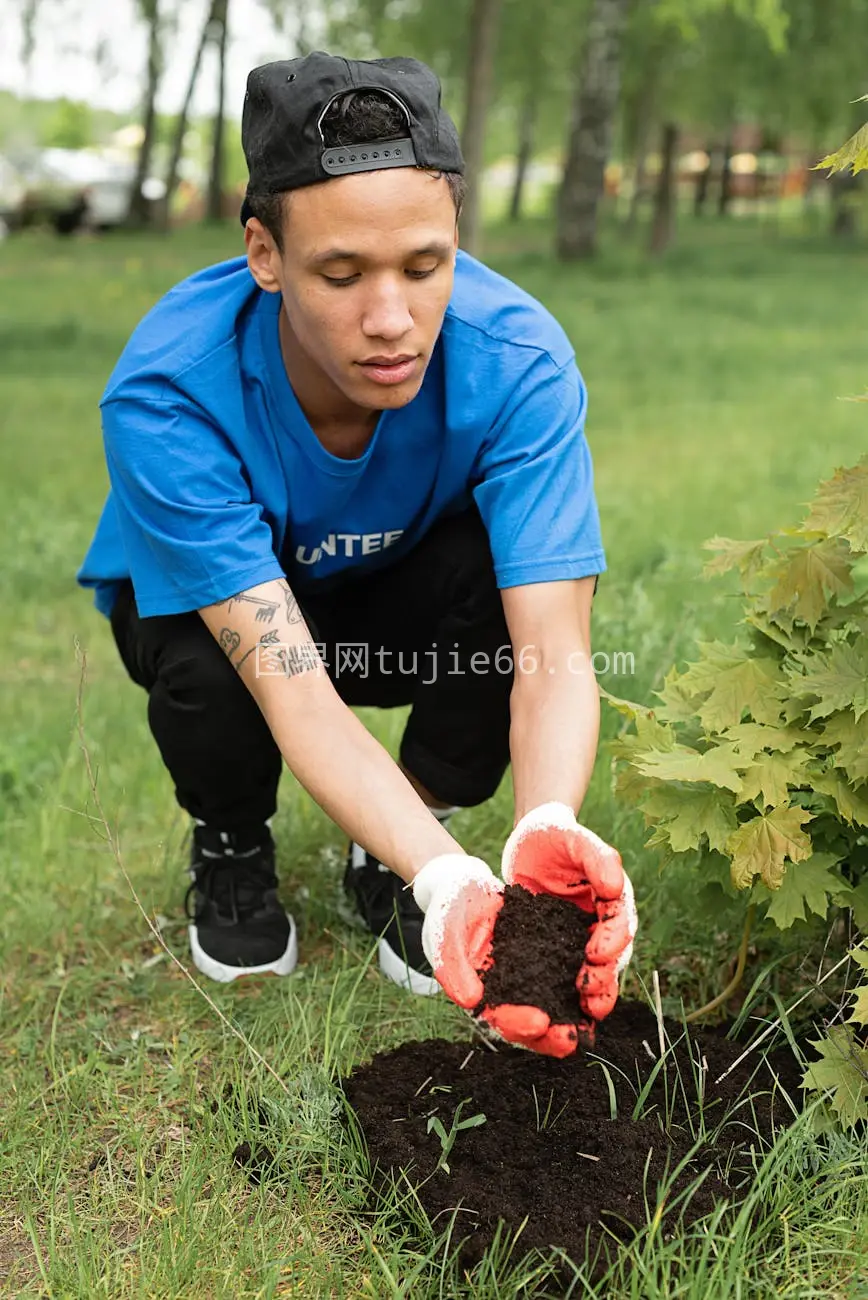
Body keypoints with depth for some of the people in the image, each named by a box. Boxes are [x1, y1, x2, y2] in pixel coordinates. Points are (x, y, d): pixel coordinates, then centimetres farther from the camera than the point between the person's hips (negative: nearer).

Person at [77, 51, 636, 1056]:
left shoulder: (516, 360, -32)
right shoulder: (166, 395, -37)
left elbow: (555, 654, -36)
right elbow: (294, 689, -41)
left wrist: (546, 832, -57)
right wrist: (447, 878, -56)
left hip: (394, 597, 2)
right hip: (194, 594, -1)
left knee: (514, 585, -31)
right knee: (206, 666, -36)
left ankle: (384, 860, -2)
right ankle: (230, 849, 3)